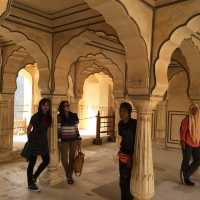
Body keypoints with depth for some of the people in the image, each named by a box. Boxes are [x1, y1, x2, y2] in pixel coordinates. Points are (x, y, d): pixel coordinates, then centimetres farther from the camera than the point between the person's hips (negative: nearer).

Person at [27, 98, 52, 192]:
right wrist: (29, 140, -5)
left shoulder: (48, 117, 4)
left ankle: (34, 177, 29)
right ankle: (30, 184, 16)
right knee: (32, 162, 3)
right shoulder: (35, 116, -12)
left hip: (43, 141, 7)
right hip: (34, 141, -7)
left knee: (46, 160, 10)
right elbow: (29, 129, -5)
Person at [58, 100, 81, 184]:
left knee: (72, 158, 5)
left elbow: (76, 128, 8)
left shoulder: (74, 116, 4)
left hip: (73, 140, 2)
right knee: (64, 159, -3)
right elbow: (58, 130, -3)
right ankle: (67, 175, 25)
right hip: (64, 140, -2)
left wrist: (79, 138, 5)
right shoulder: (59, 117, -3)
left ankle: (70, 176, 22)